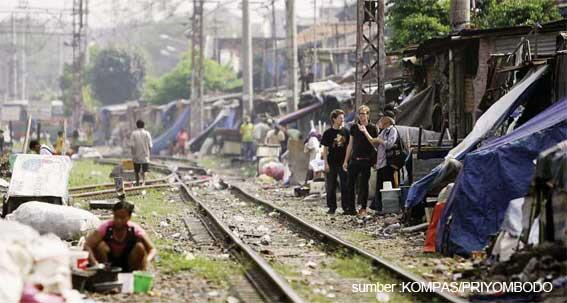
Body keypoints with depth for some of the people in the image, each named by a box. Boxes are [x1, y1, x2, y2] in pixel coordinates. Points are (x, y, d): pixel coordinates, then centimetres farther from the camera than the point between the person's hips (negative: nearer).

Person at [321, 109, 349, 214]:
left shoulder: (345, 132, 5)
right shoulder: (328, 133, -1)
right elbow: (325, 149, 1)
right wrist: (326, 163, -6)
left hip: (343, 162, 1)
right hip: (332, 163, -1)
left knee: (345, 186, 2)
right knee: (331, 186, 3)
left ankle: (346, 206, 10)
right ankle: (332, 207, 10)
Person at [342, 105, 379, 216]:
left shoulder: (372, 128, 1)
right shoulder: (354, 127, 9)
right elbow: (350, 144, 12)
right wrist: (346, 161, 10)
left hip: (366, 160, -3)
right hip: (354, 159, 3)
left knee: (364, 185, 1)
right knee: (350, 183, -2)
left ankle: (363, 208, 8)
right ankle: (350, 208, 3)